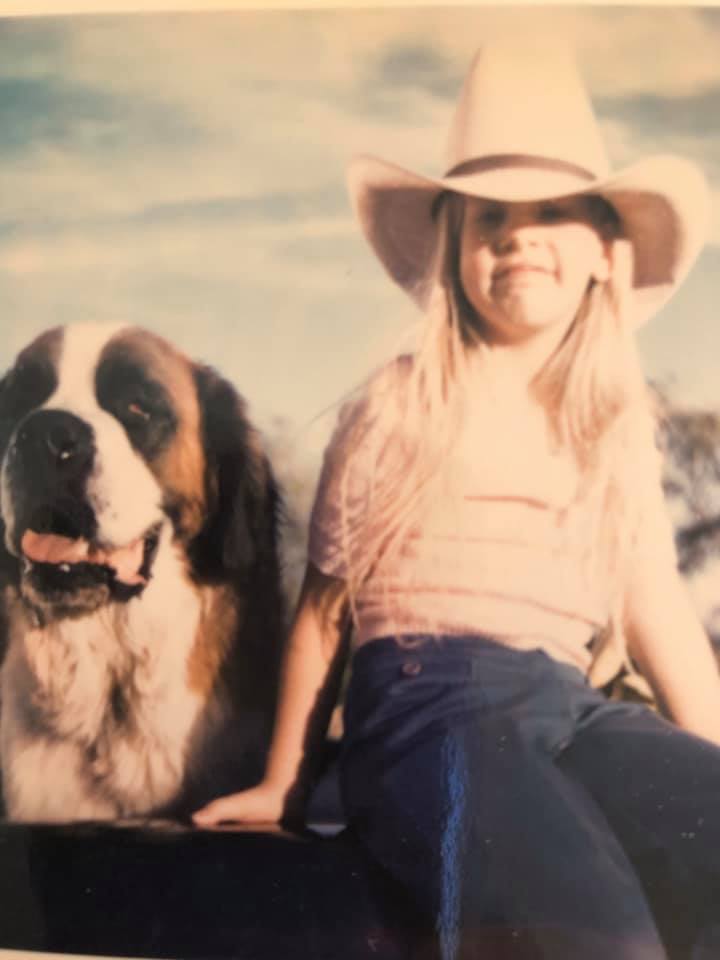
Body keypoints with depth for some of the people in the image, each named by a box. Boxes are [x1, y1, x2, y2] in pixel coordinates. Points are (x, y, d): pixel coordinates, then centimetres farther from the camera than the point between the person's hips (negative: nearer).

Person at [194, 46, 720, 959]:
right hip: (429, 698, -4)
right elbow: (324, 608, 9)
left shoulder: (618, 435, 17)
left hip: (572, 709, 5)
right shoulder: (396, 406, 5)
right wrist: (280, 787, 13)